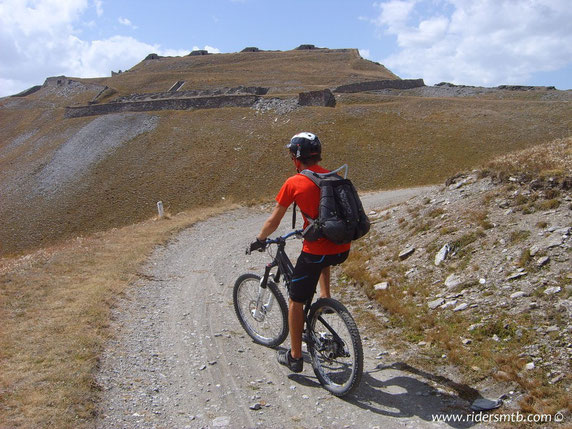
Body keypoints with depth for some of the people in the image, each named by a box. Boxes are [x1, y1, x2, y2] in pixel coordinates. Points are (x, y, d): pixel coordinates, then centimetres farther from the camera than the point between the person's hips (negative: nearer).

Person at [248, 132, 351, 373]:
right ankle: (325, 298, 32)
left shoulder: (294, 183, -6)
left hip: (316, 251, -5)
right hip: (343, 249, 6)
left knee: (296, 302, 13)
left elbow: (273, 222, 1)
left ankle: (295, 357, 23)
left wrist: (259, 240, 19)